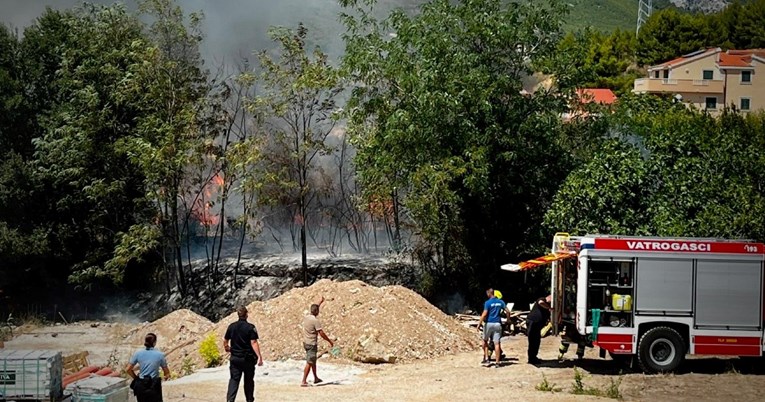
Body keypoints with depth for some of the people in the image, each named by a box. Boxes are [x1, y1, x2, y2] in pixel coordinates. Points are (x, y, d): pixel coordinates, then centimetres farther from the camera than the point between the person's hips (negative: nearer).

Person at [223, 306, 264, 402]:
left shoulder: (231, 326, 1)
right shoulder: (250, 327, -11)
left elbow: (225, 340, 11)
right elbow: (254, 343, -19)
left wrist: (226, 348, 33)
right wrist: (259, 356, -20)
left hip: (235, 358, 3)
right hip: (248, 358, -3)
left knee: (234, 380, 2)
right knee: (249, 381, 12)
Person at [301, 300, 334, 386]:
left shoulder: (306, 317, 4)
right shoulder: (315, 321, -19)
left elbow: (314, 310, 25)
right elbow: (321, 333, -19)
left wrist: (320, 302, 36)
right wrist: (330, 341, -9)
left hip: (305, 343, 9)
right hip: (312, 344, -9)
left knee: (313, 361, 22)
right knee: (309, 363, -6)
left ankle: (316, 378, 34)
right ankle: (303, 382, -8)